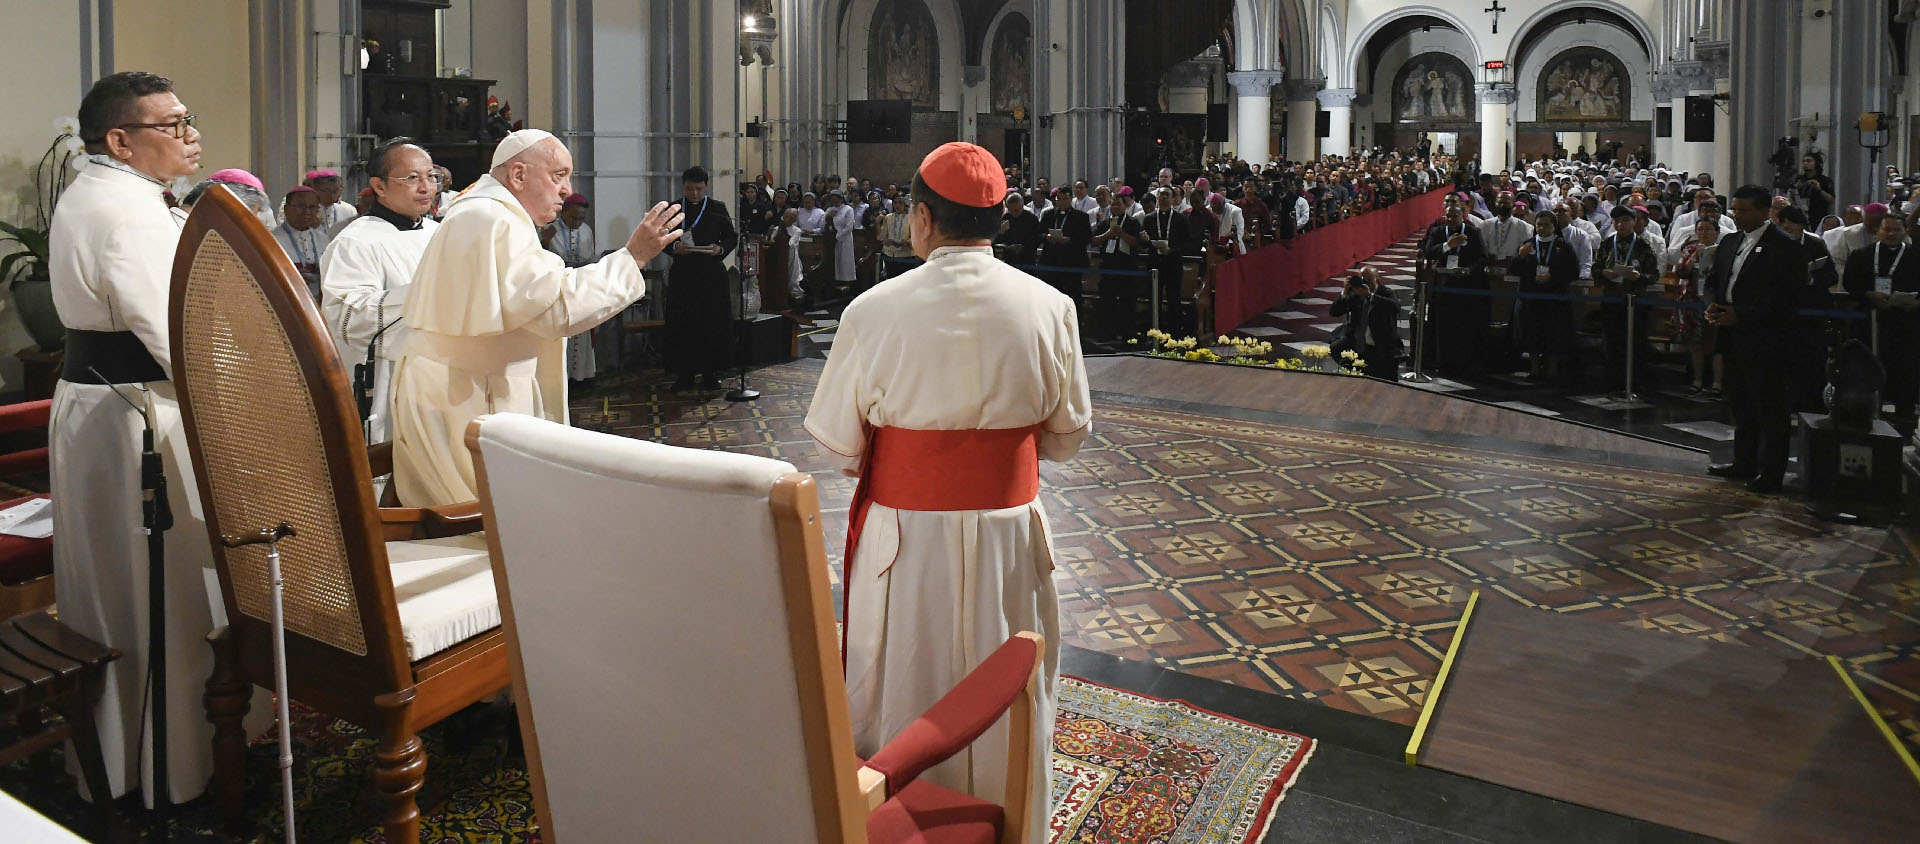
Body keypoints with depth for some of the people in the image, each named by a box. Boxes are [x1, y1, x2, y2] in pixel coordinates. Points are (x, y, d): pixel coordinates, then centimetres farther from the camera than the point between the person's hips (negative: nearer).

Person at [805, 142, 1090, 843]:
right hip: (1008, 534, 2)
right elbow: (1068, 437, 3)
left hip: (904, 539, -2)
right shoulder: (1048, 307, -7)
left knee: (904, 705, 16)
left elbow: (837, 448, -7)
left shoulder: (874, 311, -14)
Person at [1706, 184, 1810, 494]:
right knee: (1741, 406, 16)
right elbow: (1714, 280, 18)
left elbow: (1782, 295, -16)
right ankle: (1744, 462, 27)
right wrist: (1712, 305, -2)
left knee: (1770, 409, -1)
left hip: (1765, 341, -8)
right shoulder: (1730, 243, 14)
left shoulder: (1784, 247, -10)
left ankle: (1771, 472, 5)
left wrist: (1741, 315, -21)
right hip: (1735, 340, 8)